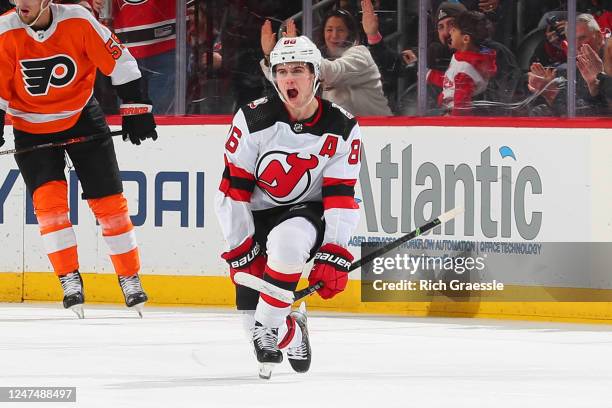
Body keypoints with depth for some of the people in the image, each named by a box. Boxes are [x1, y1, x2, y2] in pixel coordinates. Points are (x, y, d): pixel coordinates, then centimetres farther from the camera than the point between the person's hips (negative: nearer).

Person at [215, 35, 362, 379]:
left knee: (288, 240, -38)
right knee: (251, 298, -10)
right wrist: (240, 249, -13)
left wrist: (334, 256, -19)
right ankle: (290, 334, 25)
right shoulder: (253, 119, -13)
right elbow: (233, 189, -10)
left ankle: (268, 326, -23)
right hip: (255, 215, 2)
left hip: (307, 212, -2)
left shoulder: (343, 128, -11)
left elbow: (341, 197, -10)